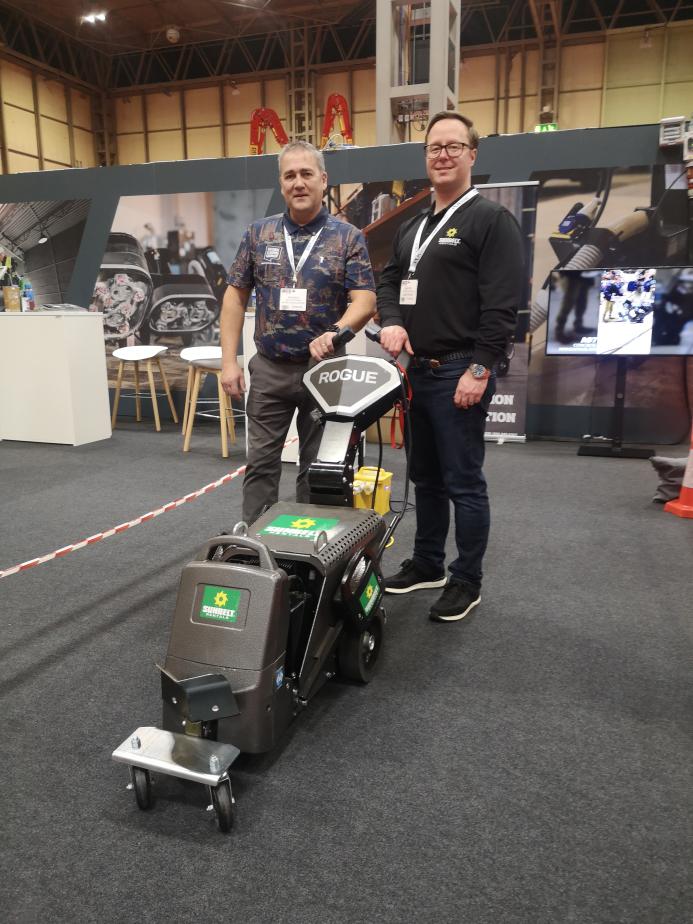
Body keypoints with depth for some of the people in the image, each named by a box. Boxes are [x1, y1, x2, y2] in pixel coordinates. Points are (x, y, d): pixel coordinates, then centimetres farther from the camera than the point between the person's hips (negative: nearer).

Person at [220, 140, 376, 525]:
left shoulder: (348, 237, -1)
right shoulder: (258, 233, 6)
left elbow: (364, 301, -8)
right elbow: (235, 296, 6)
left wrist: (334, 332, -29)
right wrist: (229, 361, -2)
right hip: (269, 368, 2)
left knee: (317, 466, 9)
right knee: (260, 463, 6)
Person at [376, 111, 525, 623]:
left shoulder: (492, 220, -6)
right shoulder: (413, 227, 18)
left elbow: (502, 305, -14)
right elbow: (389, 281, 22)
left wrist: (480, 369, -19)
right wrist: (391, 321, 0)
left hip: (461, 373, -8)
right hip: (419, 371, 8)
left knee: (463, 482, -1)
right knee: (426, 478, 16)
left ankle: (467, 582, 13)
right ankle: (426, 566, 29)